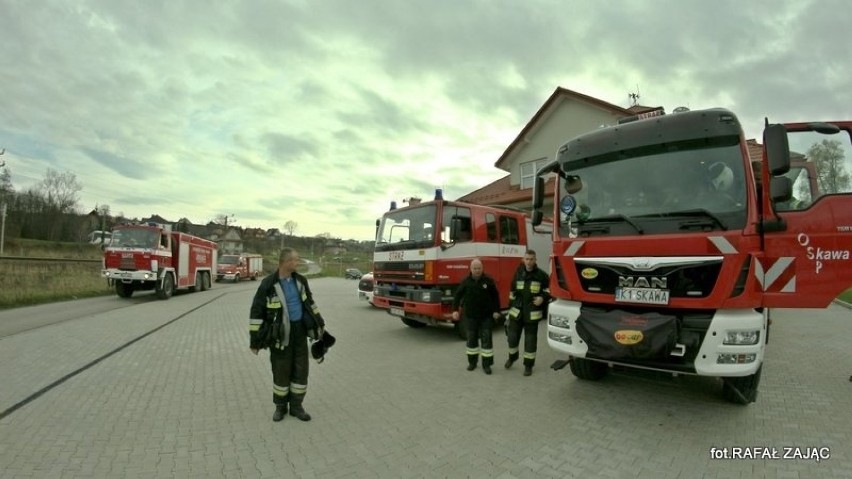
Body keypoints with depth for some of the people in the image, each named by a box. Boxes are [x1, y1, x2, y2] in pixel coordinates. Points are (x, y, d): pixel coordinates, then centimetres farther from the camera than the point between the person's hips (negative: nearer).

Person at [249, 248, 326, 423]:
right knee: (281, 370, 7)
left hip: (300, 330, 5)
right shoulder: (268, 284, -15)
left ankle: (296, 406, 23)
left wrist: (319, 322, 21)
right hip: (281, 333, -5)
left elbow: (309, 301, 17)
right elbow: (256, 312, -11)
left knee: (300, 369, 8)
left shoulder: (300, 280, 2)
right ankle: (280, 406, 27)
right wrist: (254, 340, -11)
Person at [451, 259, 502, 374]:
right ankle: (472, 362, 25)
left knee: (486, 339, 0)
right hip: (470, 316, 1)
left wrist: (496, 311, -2)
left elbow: (495, 296, 1)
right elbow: (457, 295, 1)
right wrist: (455, 310, -7)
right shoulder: (466, 281, -3)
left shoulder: (488, 280, -6)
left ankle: (486, 364, 8)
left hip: (486, 316, -1)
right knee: (471, 339, 10)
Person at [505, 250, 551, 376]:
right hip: (517, 311, 2)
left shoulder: (541, 275, -4)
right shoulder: (518, 273, 4)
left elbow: (549, 289, 5)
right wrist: (511, 306, 13)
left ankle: (528, 365, 18)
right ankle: (512, 357, 35)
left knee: (530, 340, 4)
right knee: (512, 336, 8)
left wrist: (543, 297, -14)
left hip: (532, 313, -2)